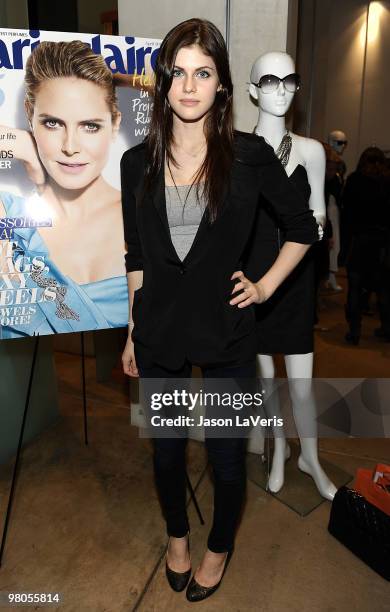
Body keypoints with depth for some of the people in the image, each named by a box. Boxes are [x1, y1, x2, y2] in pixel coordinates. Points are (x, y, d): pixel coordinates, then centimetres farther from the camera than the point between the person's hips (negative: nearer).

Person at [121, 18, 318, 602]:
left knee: (228, 457, 13)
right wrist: (133, 333, 9)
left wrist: (266, 285, -3)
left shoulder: (250, 155, -7)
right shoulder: (138, 163, 0)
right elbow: (136, 257, 6)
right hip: (159, 335, 3)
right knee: (166, 449, 20)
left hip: (226, 334, -2)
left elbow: (303, 226, 5)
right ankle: (177, 534, 51)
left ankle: (219, 547, 45)